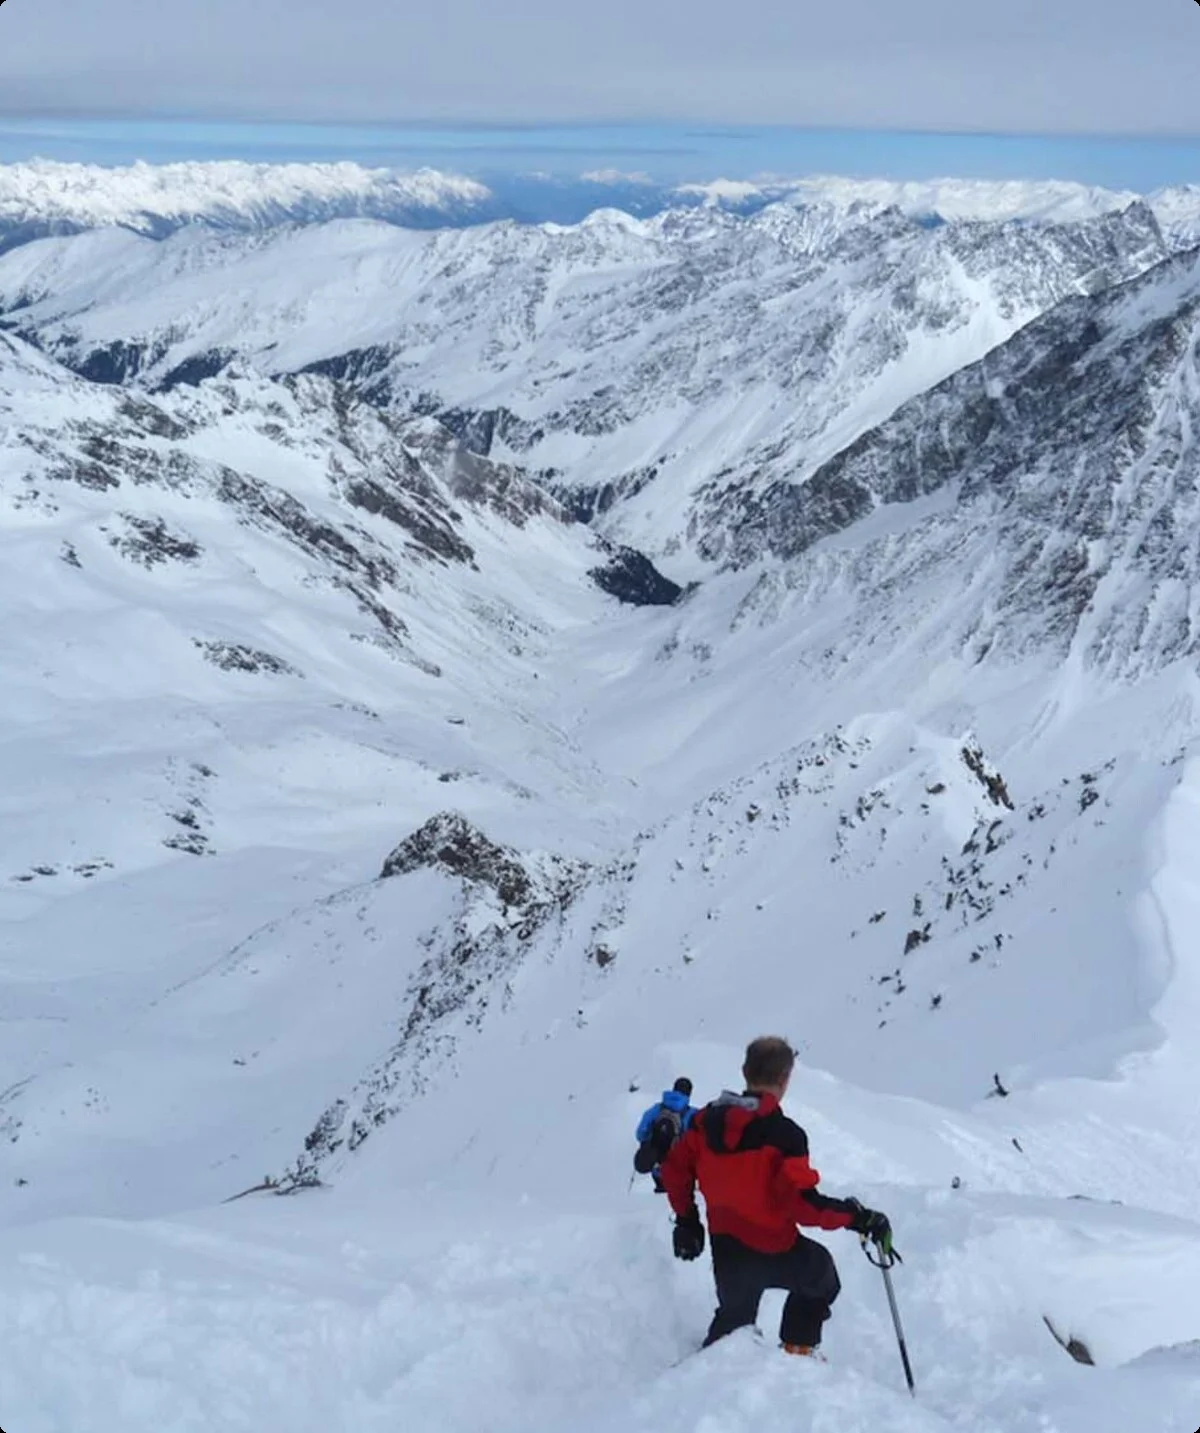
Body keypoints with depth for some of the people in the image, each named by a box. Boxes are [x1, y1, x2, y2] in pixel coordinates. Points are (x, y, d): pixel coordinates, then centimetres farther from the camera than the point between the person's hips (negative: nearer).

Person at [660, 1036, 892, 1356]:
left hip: (725, 1248, 5)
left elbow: (676, 1168, 4)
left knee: (735, 1314, 32)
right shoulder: (784, 1134, -23)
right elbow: (801, 1202, -28)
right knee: (821, 1275, 28)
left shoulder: (708, 1119, -4)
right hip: (774, 1251, -5)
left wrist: (686, 1219, 17)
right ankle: (798, 1348, 26)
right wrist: (856, 1218, -17)